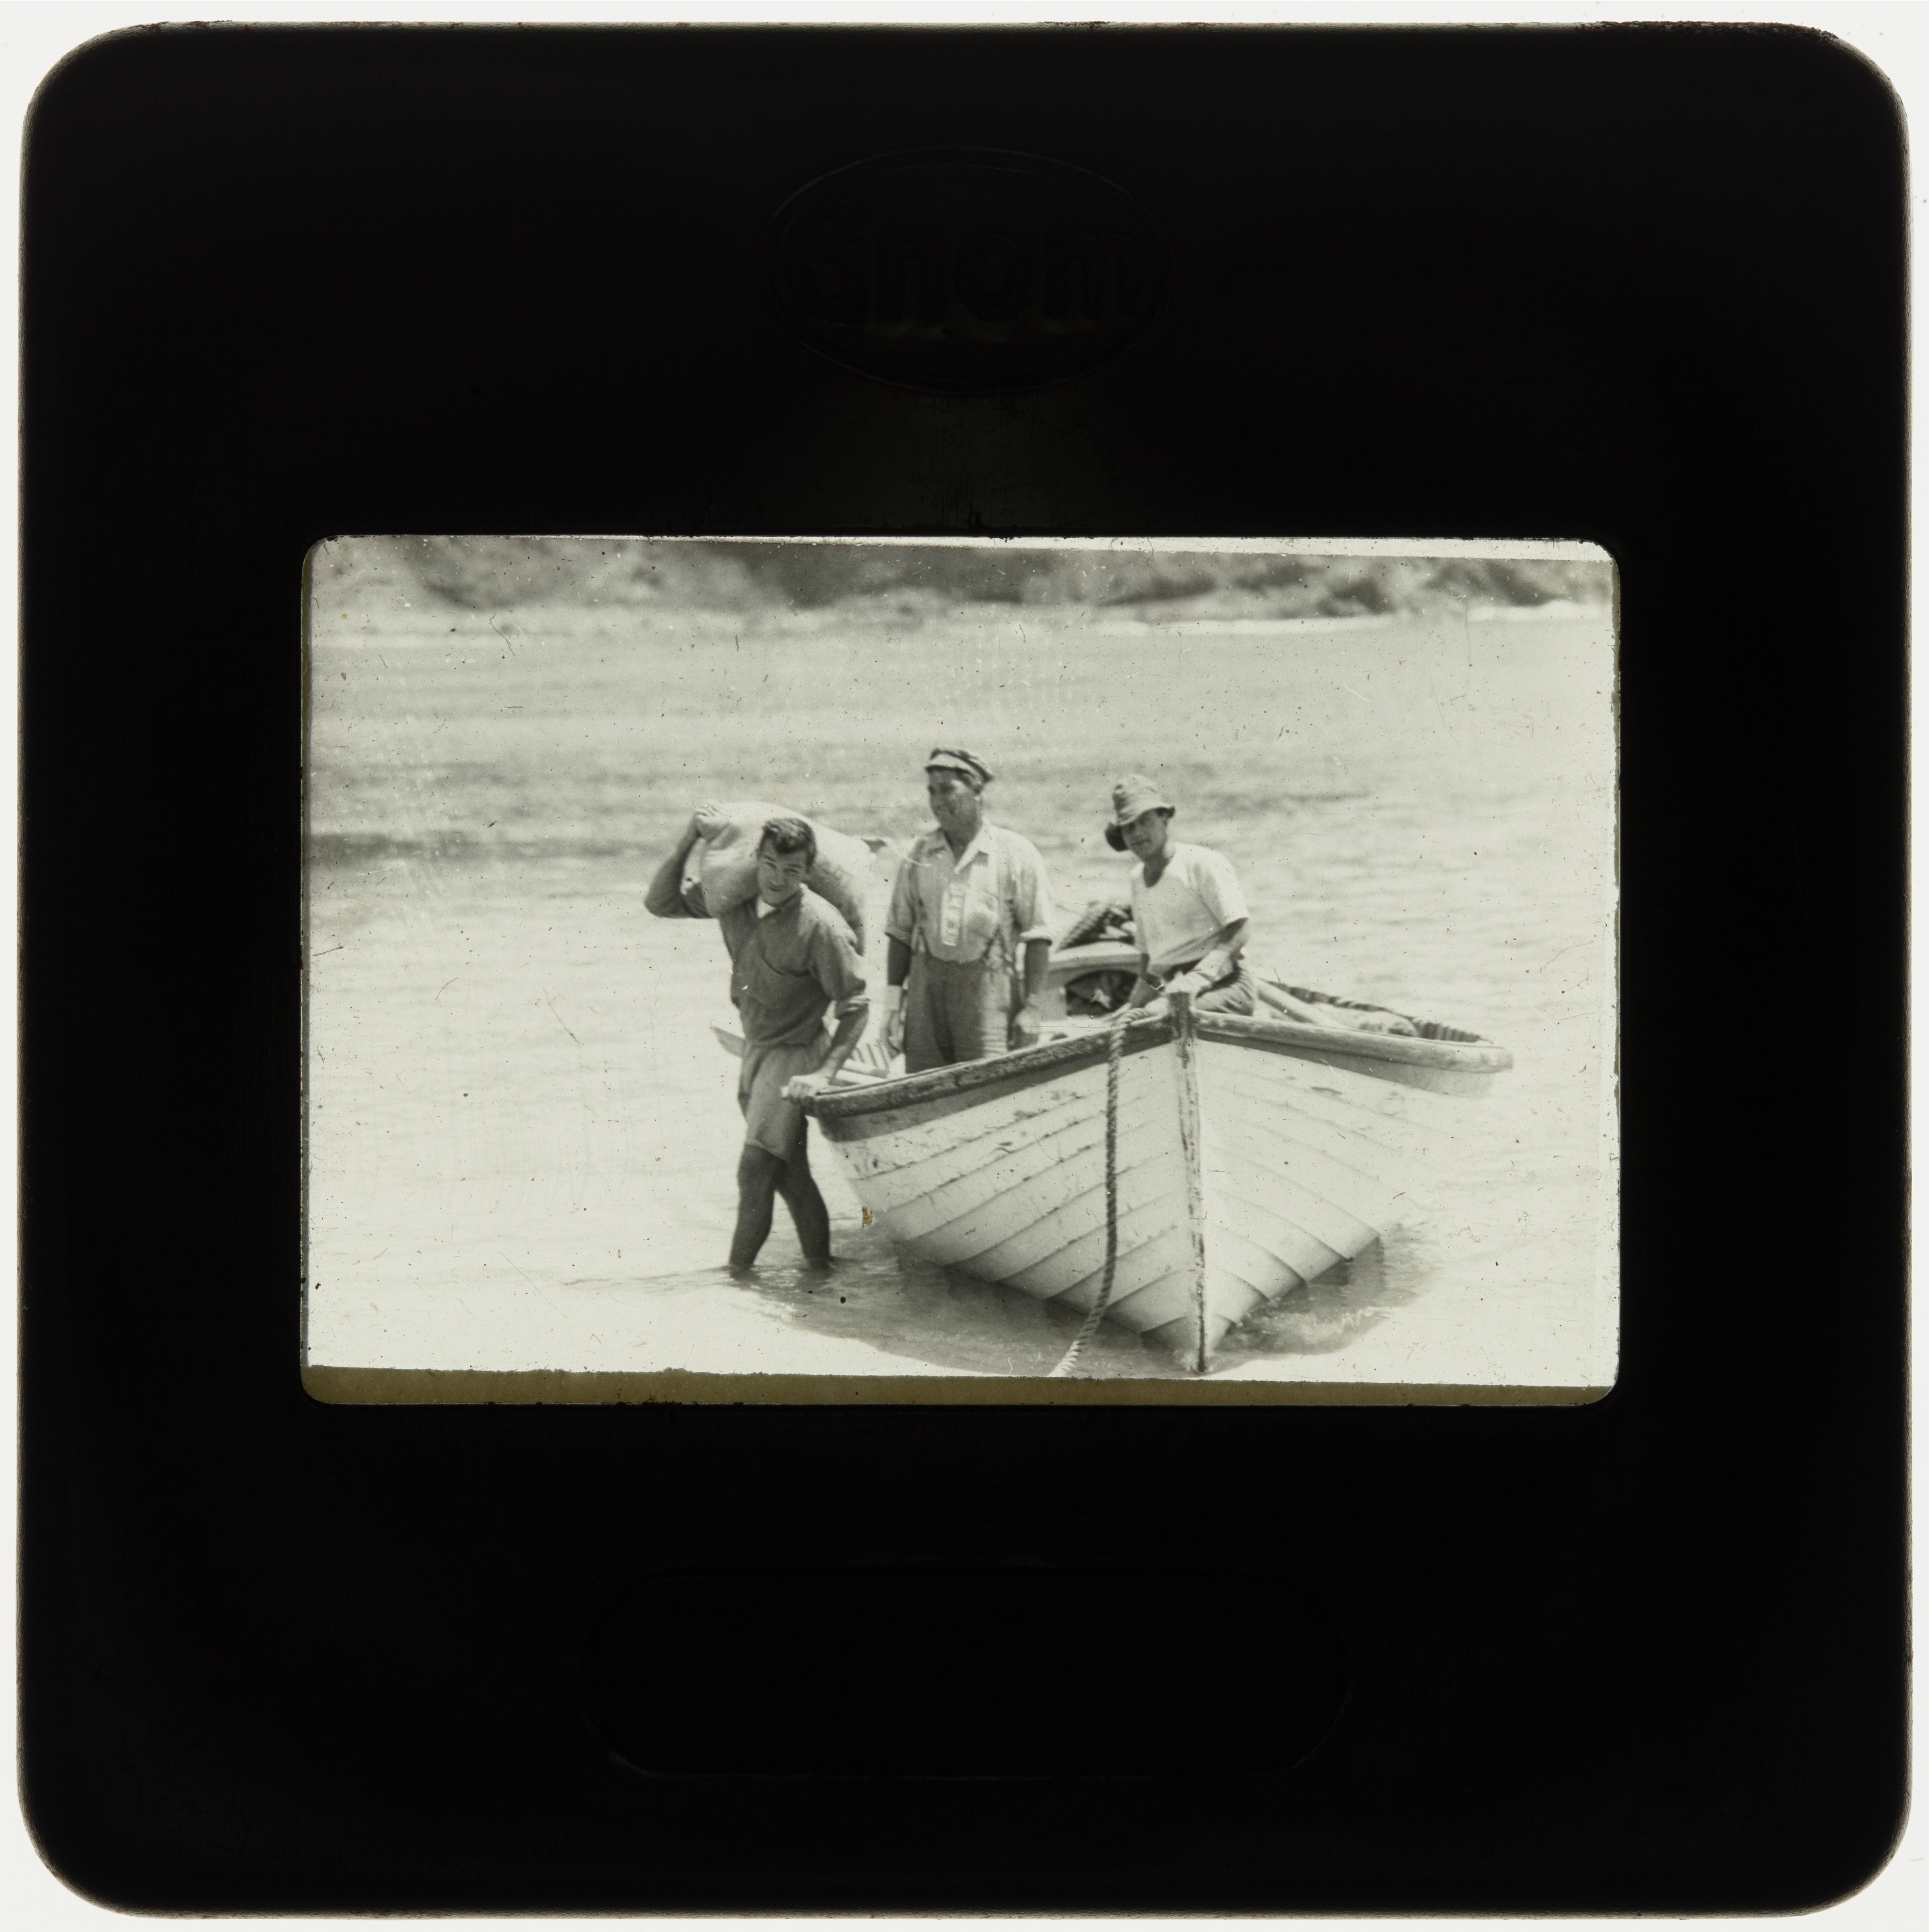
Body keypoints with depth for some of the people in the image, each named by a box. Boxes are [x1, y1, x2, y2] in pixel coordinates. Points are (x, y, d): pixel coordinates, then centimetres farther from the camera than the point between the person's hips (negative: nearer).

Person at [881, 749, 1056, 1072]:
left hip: (988, 987, -3)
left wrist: (1031, 1007, -5)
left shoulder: (1015, 853, -1)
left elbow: (1037, 936, -1)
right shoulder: (919, 852, 10)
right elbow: (900, 931, 14)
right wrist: (892, 999, 8)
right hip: (926, 984, 3)